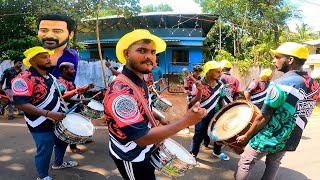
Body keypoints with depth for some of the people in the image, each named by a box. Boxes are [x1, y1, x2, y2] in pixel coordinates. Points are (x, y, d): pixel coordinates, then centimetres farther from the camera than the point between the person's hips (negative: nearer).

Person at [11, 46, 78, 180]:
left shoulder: (50, 77, 6)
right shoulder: (24, 78, -22)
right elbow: (20, 104, -30)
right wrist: (49, 114, -34)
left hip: (58, 120, 9)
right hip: (41, 125, -8)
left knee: (62, 142, 25)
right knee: (45, 152, 6)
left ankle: (58, 163, 50)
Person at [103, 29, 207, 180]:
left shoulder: (140, 81, -2)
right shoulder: (120, 91, -34)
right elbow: (142, 137, -35)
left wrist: (159, 119, 4)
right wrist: (185, 121, -35)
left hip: (143, 150, 9)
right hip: (131, 156, -9)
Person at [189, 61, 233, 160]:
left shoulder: (220, 85, -1)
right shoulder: (198, 85, -18)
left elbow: (221, 100, 11)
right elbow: (193, 103, -22)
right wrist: (200, 91, -37)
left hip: (216, 115, 5)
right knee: (199, 136, 5)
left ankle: (217, 152, 42)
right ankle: (193, 154, 26)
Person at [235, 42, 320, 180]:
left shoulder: (280, 85, -24)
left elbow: (263, 118, -20)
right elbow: (296, 113, 9)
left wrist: (246, 136, -7)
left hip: (268, 140, -7)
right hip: (290, 141, 7)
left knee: (245, 163, 10)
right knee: (273, 165, 24)